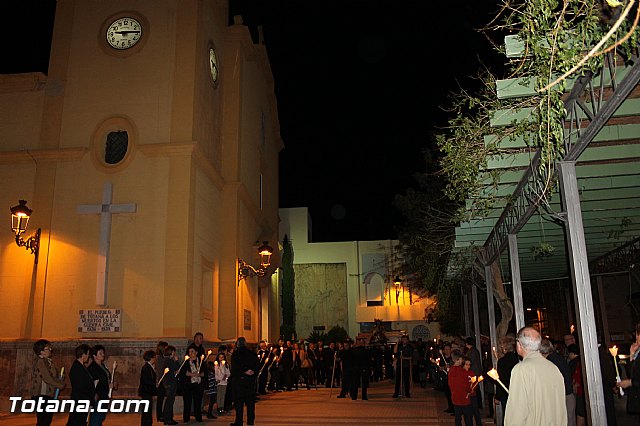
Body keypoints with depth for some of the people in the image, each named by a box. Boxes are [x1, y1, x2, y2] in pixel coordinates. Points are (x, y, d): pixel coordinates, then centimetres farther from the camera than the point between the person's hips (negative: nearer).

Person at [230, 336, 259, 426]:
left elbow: (234, 369, -14)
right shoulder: (252, 354, 3)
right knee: (250, 401, 10)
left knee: (238, 402, 3)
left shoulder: (235, 354, -7)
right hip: (250, 380, 3)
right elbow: (256, 367, 5)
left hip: (238, 380, -3)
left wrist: (244, 372, -10)